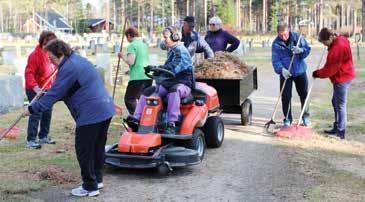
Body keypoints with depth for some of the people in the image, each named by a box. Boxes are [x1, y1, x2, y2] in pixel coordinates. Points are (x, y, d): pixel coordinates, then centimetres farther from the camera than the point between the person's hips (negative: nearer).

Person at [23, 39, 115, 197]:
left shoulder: (68, 68, -16)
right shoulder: (78, 59, 16)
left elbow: (54, 94, -16)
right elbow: (62, 91, 23)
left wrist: (32, 109, -8)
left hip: (91, 115, -10)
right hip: (105, 110, 10)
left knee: (84, 151, 1)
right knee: (98, 147, 19)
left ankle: (90, 187, 9)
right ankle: (97, 179, 32)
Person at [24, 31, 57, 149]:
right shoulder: (35, 55, -19)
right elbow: (29, 73, -24)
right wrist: (36, 89, -34)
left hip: (47, 89, 8)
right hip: (35, 90, -8)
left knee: (47, 114, 13)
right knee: (36, 114, -8)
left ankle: (43, 137, 27)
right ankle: (31, 140, -1)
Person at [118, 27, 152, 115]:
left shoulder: (132, 45, -7)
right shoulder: (144, 44, 17)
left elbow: (130, 62, -17)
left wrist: (122, 56, 0)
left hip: (137, 77, -8)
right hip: (148, 76, 8)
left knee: (129, 99, 1)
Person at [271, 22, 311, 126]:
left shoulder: (297, 37, -7)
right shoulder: (276, 43, -11)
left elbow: (308, 48, -1)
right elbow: (275, 60, -15)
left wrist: (301, 50, -23)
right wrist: (281, 70, -32)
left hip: (300, 71, 2)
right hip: (286, 73, -1)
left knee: (304, 94, 11)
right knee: (286, 97, -1)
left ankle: (305, 116, 29)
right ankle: (287, 119, 12)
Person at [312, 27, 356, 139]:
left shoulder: (337, 47, -25)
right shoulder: (340, 40, 7)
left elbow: (331, 69, -21)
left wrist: (318, 73, -8)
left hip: (342, 78, -11)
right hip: (342, 77, 11)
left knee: (340, 105, -6)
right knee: (336, 102, 18)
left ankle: (340, 132, 0)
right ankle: (337, 127, 28)